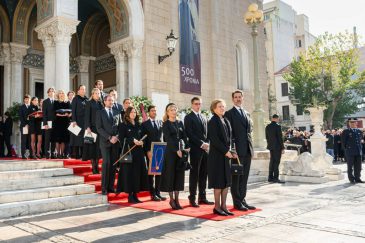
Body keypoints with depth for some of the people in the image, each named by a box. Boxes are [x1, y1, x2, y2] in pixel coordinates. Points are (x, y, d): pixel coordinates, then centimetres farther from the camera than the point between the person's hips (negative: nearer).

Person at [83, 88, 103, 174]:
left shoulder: (100, 103, 14)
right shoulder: (89, 103, 0)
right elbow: (87, 116, -7)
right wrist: (88, 127, -16)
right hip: (92, 127, -5)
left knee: (98, 147, 5)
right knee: (92, 147, -4)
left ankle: (97, 166, 10)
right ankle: (94, 167, -1)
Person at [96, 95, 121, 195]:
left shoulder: (117, 113, 17)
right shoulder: (100, 112, 6)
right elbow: (99, 128, -3)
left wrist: (117, 136, -5)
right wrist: (109, 137, -12)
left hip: (116, 142, 3)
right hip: (105, 141, -3)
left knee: (113, 164, 1)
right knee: (106, 163, -10)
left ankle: (111, 186, 6)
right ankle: (104, 188, -5)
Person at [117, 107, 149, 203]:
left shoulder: (139, 125, 16)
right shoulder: (123, 125, 1)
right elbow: (122, 138, -8)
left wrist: (141, 142, -6)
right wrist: (133, 141, -18)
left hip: (139, 152, 5)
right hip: (129, 152, -5)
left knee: (138, 172, 4)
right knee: (129, 172, -5)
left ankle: (135, 195, 12)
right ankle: (130, 196, 2)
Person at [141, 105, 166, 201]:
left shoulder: (160, 122, 13)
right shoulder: (145, 124, 1)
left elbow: (161, 135, 11)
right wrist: (147, 151, -12)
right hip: (150, 151, -4)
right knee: (151, 173, 0)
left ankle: (158, 193, 15)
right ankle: (153, 194, 7)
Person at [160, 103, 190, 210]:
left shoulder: (180, 123, 13)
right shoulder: (166, 124, -2)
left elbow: (184, 136, 7)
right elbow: (168, 139, -11)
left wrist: (187, 147, -9)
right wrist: (177, 150, -18)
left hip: (181, 150, 5)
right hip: (170, 151, -5)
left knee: (179, 174, 6)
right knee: (170, 174, 0)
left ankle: (176, 199, 15)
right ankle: (171, 199, 10)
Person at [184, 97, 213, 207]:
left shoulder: (203, 118, 20)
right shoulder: (188, 117, -1)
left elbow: (206, 133, 18)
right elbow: (190, 134, -10)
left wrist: (207, 144, 1)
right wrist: (201, 144, -15)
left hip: (205, 149, 6)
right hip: (195, 149, -6)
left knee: (204, 174, 8)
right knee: (194, 174, -2)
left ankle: (202, 197, 16)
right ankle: (192, 198, 5)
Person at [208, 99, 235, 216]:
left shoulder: (226, 121, 15)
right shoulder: (212, 122, -8)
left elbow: (230, 137, 16)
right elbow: (214, 140, -16)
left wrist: (230, 151, 3)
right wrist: (226, 151, -16)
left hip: (227, 155, 8)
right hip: (217, 155, -7)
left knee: (226, 181, 8)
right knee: (219, 182, -2)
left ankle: (223, 206, 16)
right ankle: (217, 207, 9)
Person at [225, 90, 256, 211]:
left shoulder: (247, 114, 19)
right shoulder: (229, 113, -2)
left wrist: (250, 146, 11)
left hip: (247, 150, 6)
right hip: (237, 150, -6)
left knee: (244, 177, 11)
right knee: (236, 177, 2)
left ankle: (242, 200, 19)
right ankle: (237, 202, 9)